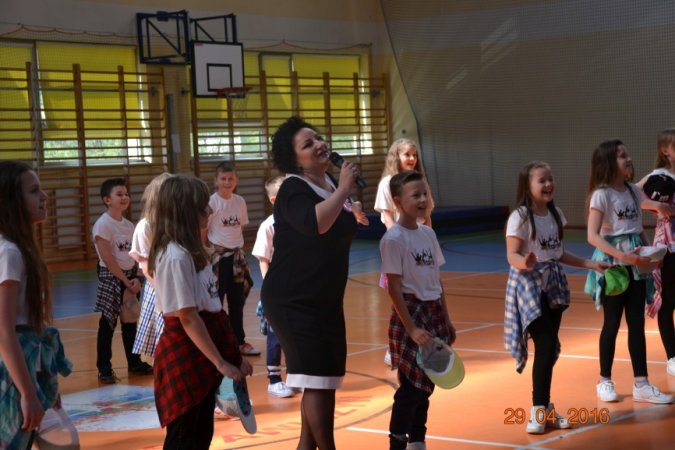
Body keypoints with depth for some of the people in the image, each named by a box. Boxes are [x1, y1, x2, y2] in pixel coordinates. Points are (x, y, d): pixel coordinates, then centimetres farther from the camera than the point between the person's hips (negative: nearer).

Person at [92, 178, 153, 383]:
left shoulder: (129, 225, 8)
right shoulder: (103, 224, -14)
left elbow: (134, 255, 9)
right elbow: (107, 259, -17)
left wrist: (135, 278, -6)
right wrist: (125, 280, -15)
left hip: (130, 277, 7)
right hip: (111, 277, -7)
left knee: (130, 321, 14)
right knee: (108, 323, -3)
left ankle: (134, 362, 24)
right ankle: (104, 368, 2)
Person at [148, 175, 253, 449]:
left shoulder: (190, 251, 10)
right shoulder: (176, 257, -19)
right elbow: (187, 318, -20)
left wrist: (233, 355, 14)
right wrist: (221, 363, -17)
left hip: (201, 356, 9)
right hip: (186, 355, -9)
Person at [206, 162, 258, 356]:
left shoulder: (240, 201, 5)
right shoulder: (211, 201, -10)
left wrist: (239, 249, 8)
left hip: (237, 254, 5)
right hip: (217, 255, -5)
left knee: (237, 300, 11)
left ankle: (240, 341, 20)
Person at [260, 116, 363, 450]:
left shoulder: (332, 185, 8)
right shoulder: (293, 190, -17)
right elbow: (315, 223, -37)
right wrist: (344, 190, -28)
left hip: (326, 300, 9)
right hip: (292, 302, -9)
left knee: (324, 380, 12)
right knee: (316, 379, -9)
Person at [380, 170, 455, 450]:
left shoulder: (428, 233, 9)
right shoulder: (394, 238, -13)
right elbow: (393, 288, -15)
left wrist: (446, 320, 13)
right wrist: (411, 328, -19)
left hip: (434, 313, 7)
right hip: (411, 314, -7)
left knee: (425, 384, 12)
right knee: (410, 385, -5)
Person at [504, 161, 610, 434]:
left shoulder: (555, 214, 7)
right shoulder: (520, 217, -15)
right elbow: (512, 255, -17)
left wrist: (590, 264, 13)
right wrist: (525, 263, -39)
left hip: (553, 285, 7)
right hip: (529, 285, -7)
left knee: (551, 348, 9)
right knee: (546, 347, -13)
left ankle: (545, 408, 19)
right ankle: (538, 410, -3)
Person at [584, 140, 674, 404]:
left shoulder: (633, 191, 9)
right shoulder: (601, 195, -11)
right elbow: (593, 236, -18)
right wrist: (621, 255, -28)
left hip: (635, 263, 6)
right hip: (612, 263, -6)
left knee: (637, 322, 5)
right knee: (612, 323, 3)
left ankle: (641, 384, 8)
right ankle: (605, 381, 16)